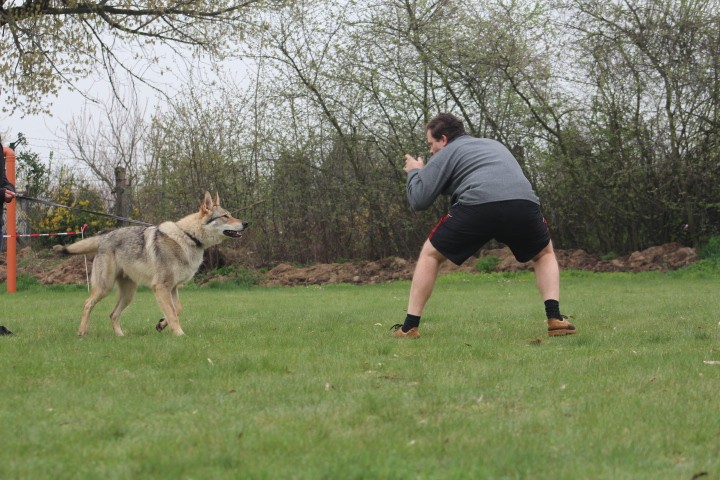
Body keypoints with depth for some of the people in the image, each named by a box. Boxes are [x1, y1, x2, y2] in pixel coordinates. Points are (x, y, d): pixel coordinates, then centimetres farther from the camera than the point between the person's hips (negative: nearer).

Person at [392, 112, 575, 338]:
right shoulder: (493, 144, 38)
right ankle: (555, 318, 11)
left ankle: (410, 326, 13)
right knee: (544, 254, 32)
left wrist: (414, 172, 33)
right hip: (524, 203, 4)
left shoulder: (447, 153, 19)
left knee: (430, 255, 19)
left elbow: (418, 199, 13)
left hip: (478, 206, -4)